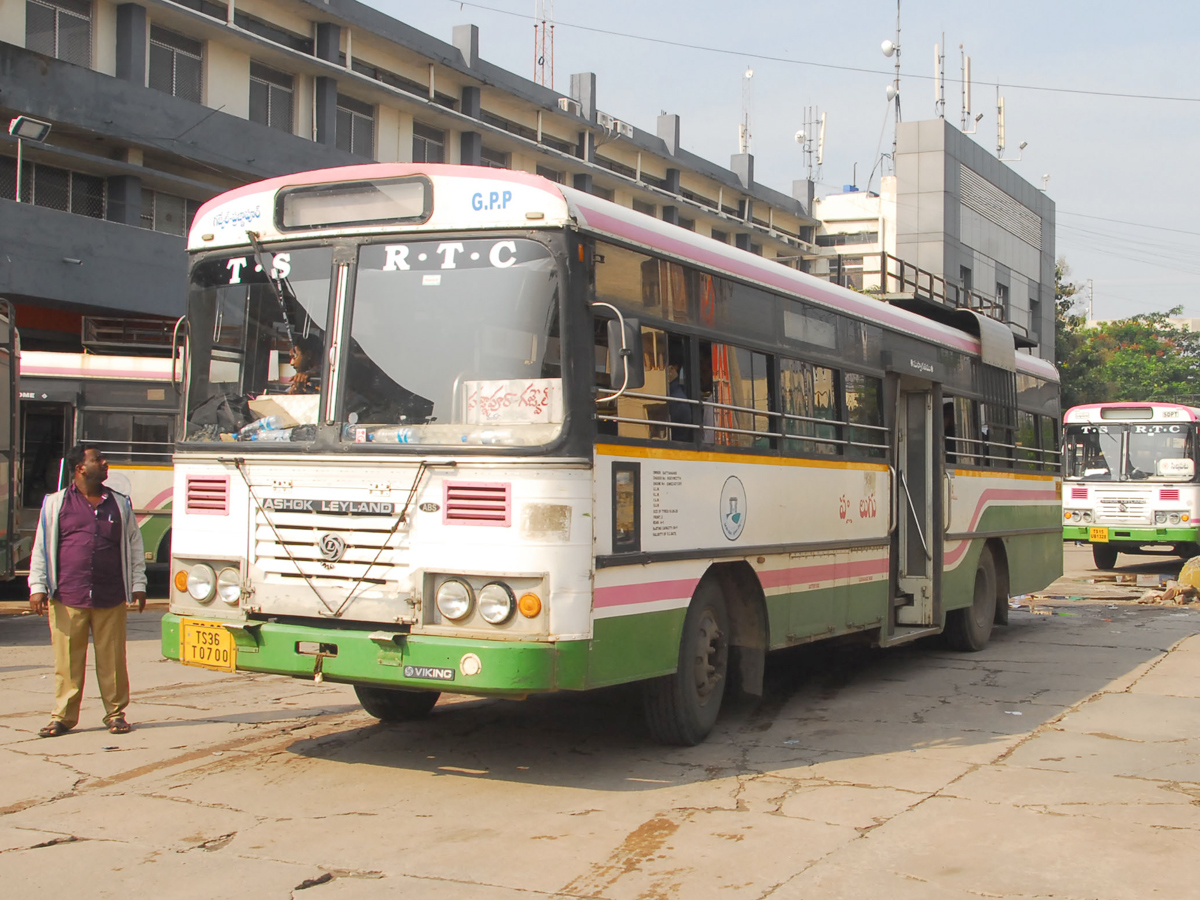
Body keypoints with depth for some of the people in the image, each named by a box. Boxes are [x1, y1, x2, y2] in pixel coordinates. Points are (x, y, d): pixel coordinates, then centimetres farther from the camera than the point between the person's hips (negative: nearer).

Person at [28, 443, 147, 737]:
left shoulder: (120, 504, 12)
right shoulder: (55, 504, 6)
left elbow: (134, 546, 15)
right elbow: (41, 548, 7)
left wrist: (138, 584, 11)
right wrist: (37, 586, 0)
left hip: (111, 599, 1)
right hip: (67, 599, -1)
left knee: (112, 659, 3)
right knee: (67, 660, 2)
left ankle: (116, 713, 14)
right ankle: (63, 716, 13)